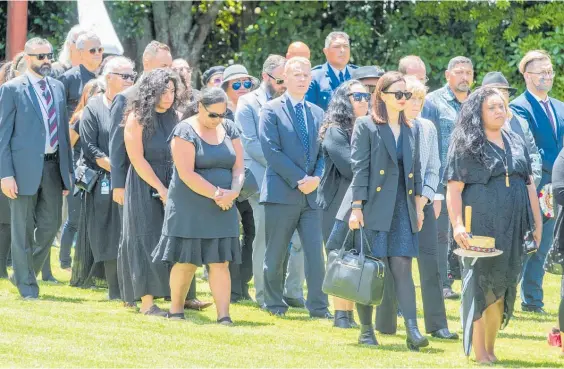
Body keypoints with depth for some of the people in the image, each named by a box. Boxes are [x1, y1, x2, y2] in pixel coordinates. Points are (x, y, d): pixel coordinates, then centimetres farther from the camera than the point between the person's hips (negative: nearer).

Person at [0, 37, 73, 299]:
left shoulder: (57, 87, 11)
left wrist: (67, 169, 11)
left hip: (53, 166, 5)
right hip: (25, 167, -5)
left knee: (51, 224, 7)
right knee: (23, 229, 2)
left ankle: (24, 273, 26)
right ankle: (27, 285, 12)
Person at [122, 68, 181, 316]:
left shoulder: (174, 118, 9)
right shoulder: (137, 118, -7)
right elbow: (137, 159, -11)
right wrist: (160, 189, -13)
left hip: (170, 186, 5)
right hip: (145, 186, -5)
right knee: (148, 241, -3)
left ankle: (179, 295, 6)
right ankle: (147, 302, -1)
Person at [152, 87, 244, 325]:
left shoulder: (229, 130, 9)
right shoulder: (185, 131, -8)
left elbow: (238, 167, 6)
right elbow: (186, 174, -16)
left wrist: (233, 192, -14)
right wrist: (215, 194, -18)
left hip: (222, 208, 4)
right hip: (190, 208, -4)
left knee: (220, 262, -2)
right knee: (186, 261, 0)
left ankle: (223, 315, -7)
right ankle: (176, 309, 15)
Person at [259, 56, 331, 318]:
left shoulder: (317, 114, 16)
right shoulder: (272, 110, 0)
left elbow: (323, 152, 13)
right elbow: (272, 150, -9)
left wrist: (316, 178, -7)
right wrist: (299, 179, -14)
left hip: (311, 194, 4)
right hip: (281, 193, -4)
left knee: (315, 253, -3)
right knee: (276, 254, 3)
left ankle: (318, 306, -1)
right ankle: (274, 303, 15)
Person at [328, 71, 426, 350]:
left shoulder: (411, 131, 14)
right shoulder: (366, 126, -2)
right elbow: (359, 169, -7)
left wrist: (418, 205, 13)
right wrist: (356, 207, -12)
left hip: (402, 209, 4)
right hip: (373, 208, -4)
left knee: (402, 267, -5)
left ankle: (412, 332, -12)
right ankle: (366, 330, 10)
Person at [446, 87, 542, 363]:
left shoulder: (516, 144, 14)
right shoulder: (466, 146, -1)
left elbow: (529, 184, 16)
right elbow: (454, 188, -7)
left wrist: (537, 221, 11)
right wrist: (457, 225, -17)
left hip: (513, 228, 5)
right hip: (480, 226, -5)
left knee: (502, 288, 8)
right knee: (481, 286, -5)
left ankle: (490, 348, 19)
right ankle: (479, 353, -2)